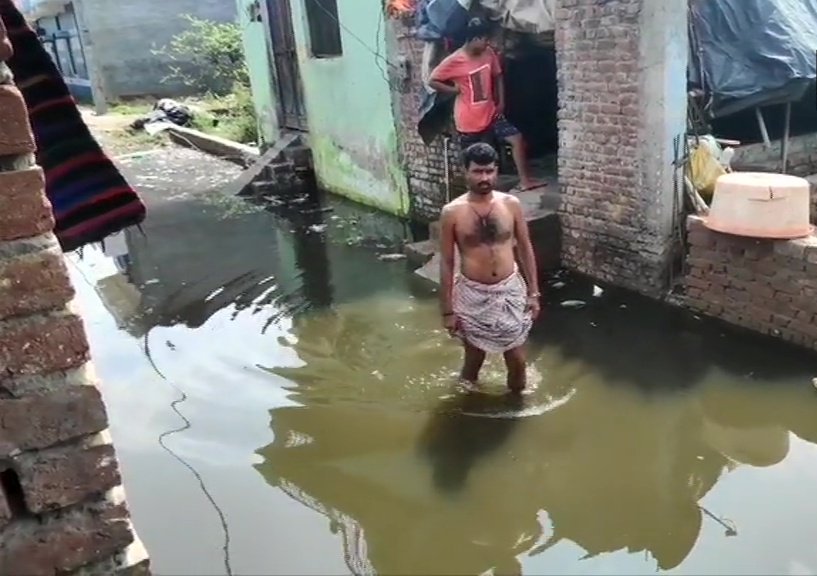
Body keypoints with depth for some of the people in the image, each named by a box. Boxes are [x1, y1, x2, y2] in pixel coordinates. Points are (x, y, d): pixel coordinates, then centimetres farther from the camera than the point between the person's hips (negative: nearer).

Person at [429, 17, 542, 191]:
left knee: (517, 139, -2)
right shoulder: (454, 61, -18)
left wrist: (501, 102, 4)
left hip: (491, 113, 5)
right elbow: (432, 81, -12)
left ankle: (524, 181, 6)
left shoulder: (489, 53, -1)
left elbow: (497, 77, 13)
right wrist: (455, 90, -12)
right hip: (469, 119, -5)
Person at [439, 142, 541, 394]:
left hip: (510, 291, 2)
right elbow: (446, 263, -5)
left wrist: (533, 293, 3)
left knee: (517, 359, 10)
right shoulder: (452, 212, -10)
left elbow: (525, 249, 5)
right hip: (473, 294, -2)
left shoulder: (511, 204, -4)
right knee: (473, 359, 12)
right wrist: (448, 310, -5)